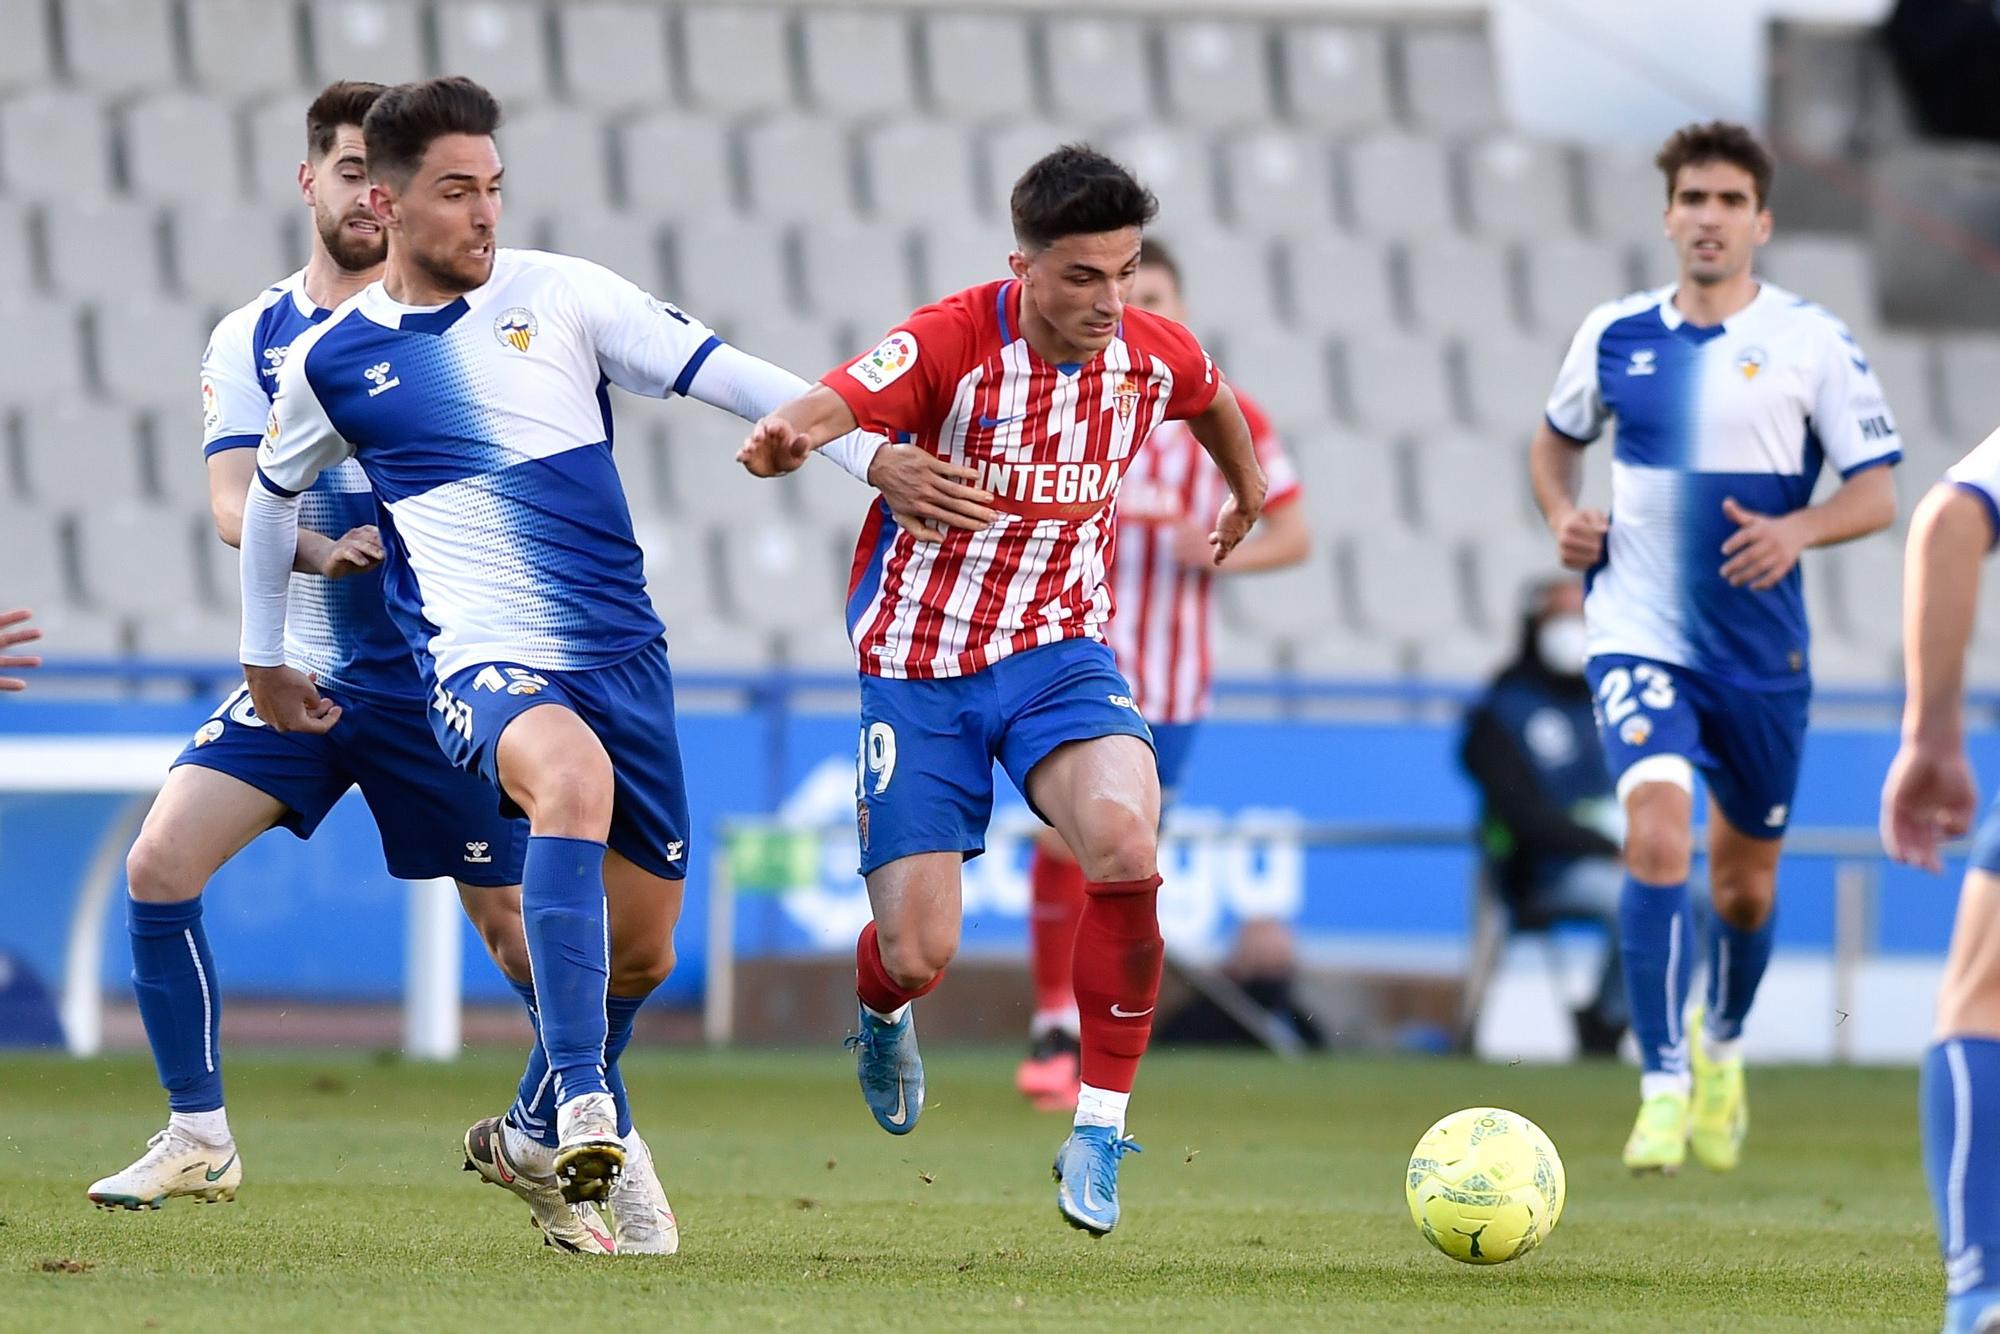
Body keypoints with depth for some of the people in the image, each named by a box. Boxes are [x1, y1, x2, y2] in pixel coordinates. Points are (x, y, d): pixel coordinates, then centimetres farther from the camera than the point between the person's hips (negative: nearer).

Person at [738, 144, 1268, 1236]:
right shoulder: (951, 343, -19)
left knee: (1126, 848, -29)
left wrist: (1248, 496, 41)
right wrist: (785, 438, -63)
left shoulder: (1152, 356, -6)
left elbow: (1214, 403, 21)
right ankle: (880, 1014, 38)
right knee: (920, 955, -5)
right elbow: (835, 405, -38)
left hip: (1058, 652, 2)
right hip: (917, 664, -2)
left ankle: (1099, 1135, -14)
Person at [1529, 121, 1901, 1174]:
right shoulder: (1615, 334, 3)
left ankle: (1723, 1042, 43)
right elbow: (1557, 438, 22)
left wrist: (1797, 530, -23)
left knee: (1745, 876, 13)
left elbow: (1877, 493, -4)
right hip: (1640, 635, 0)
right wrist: (1563, 516, 1)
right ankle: (1663, 1088, -20)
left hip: (1761, 648, 0)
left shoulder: (1811, 342, -5)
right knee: (1658, 836, -22)